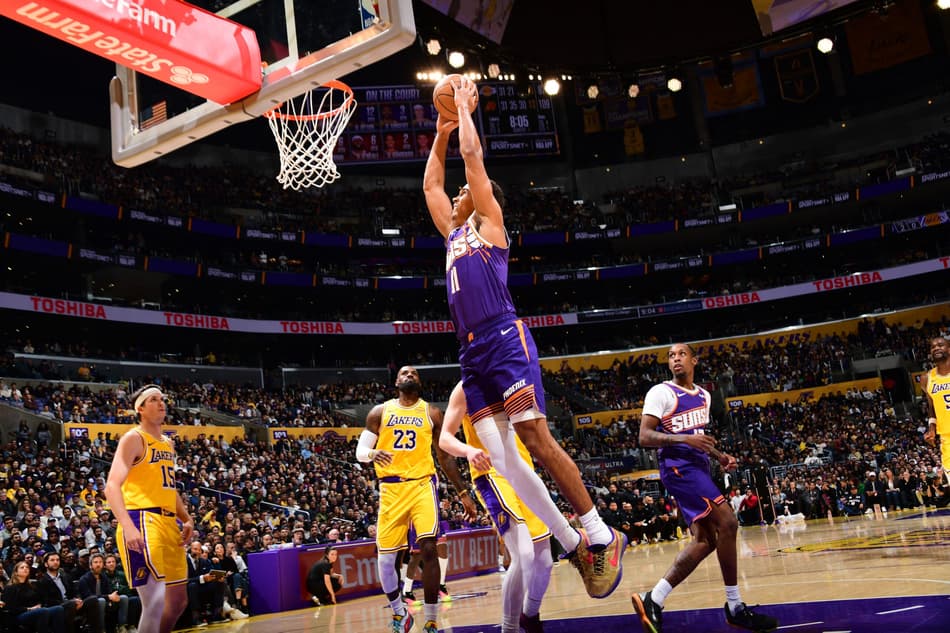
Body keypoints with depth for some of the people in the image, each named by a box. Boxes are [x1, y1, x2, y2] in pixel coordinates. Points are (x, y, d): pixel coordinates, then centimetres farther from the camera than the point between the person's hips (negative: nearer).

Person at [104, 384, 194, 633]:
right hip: (142, 522, -9)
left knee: (179, 600, 14)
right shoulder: (134, 438, -7)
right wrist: (128, 526, -32)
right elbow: (112, 486, -18)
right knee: (156, 601, -14)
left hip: (169, 523, 9)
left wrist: (187, 519, 13)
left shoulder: (168, 444, 19)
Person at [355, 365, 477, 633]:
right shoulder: (380, 411, 8)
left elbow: (445, 457, 13)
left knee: (428, 548, -16)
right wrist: (373, 454, -18)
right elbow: (360, 451, 6)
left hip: (422, 484, -1)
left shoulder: (432, 413, 9)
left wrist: (463, 493, 9)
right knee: (385, 558, 0)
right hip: (391, 488, 1)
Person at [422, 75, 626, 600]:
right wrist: (440, 133, 38)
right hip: (472, 353, 7)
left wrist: (464, 104, 18)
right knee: (501, 457, -2)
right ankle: (572, 544, 3)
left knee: (536, 439, -14)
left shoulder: (489, 221, 11)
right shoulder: (453, 233, 29)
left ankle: (602, 536, -7)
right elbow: (430, 184, 37)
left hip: (504, 339, -7)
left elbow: (472, 154, 7)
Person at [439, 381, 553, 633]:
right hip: (493, 473, -7)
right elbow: (444, 438, -9)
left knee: (543, 561, 10)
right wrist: (469, 450, -28)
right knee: (524, 556, -22)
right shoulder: (467, 387, -2)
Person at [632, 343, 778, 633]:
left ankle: (653, 600, -1)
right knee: (727, 524, -15)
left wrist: (719, 455, 10)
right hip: (679, 467, -9)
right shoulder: (661, 392, -7)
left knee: (705, 539, 0)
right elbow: (644, 436, -13)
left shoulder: (703, 395, 18)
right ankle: (735, 608, -4)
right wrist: (684, 439, -25)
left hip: (698, 467, 9)